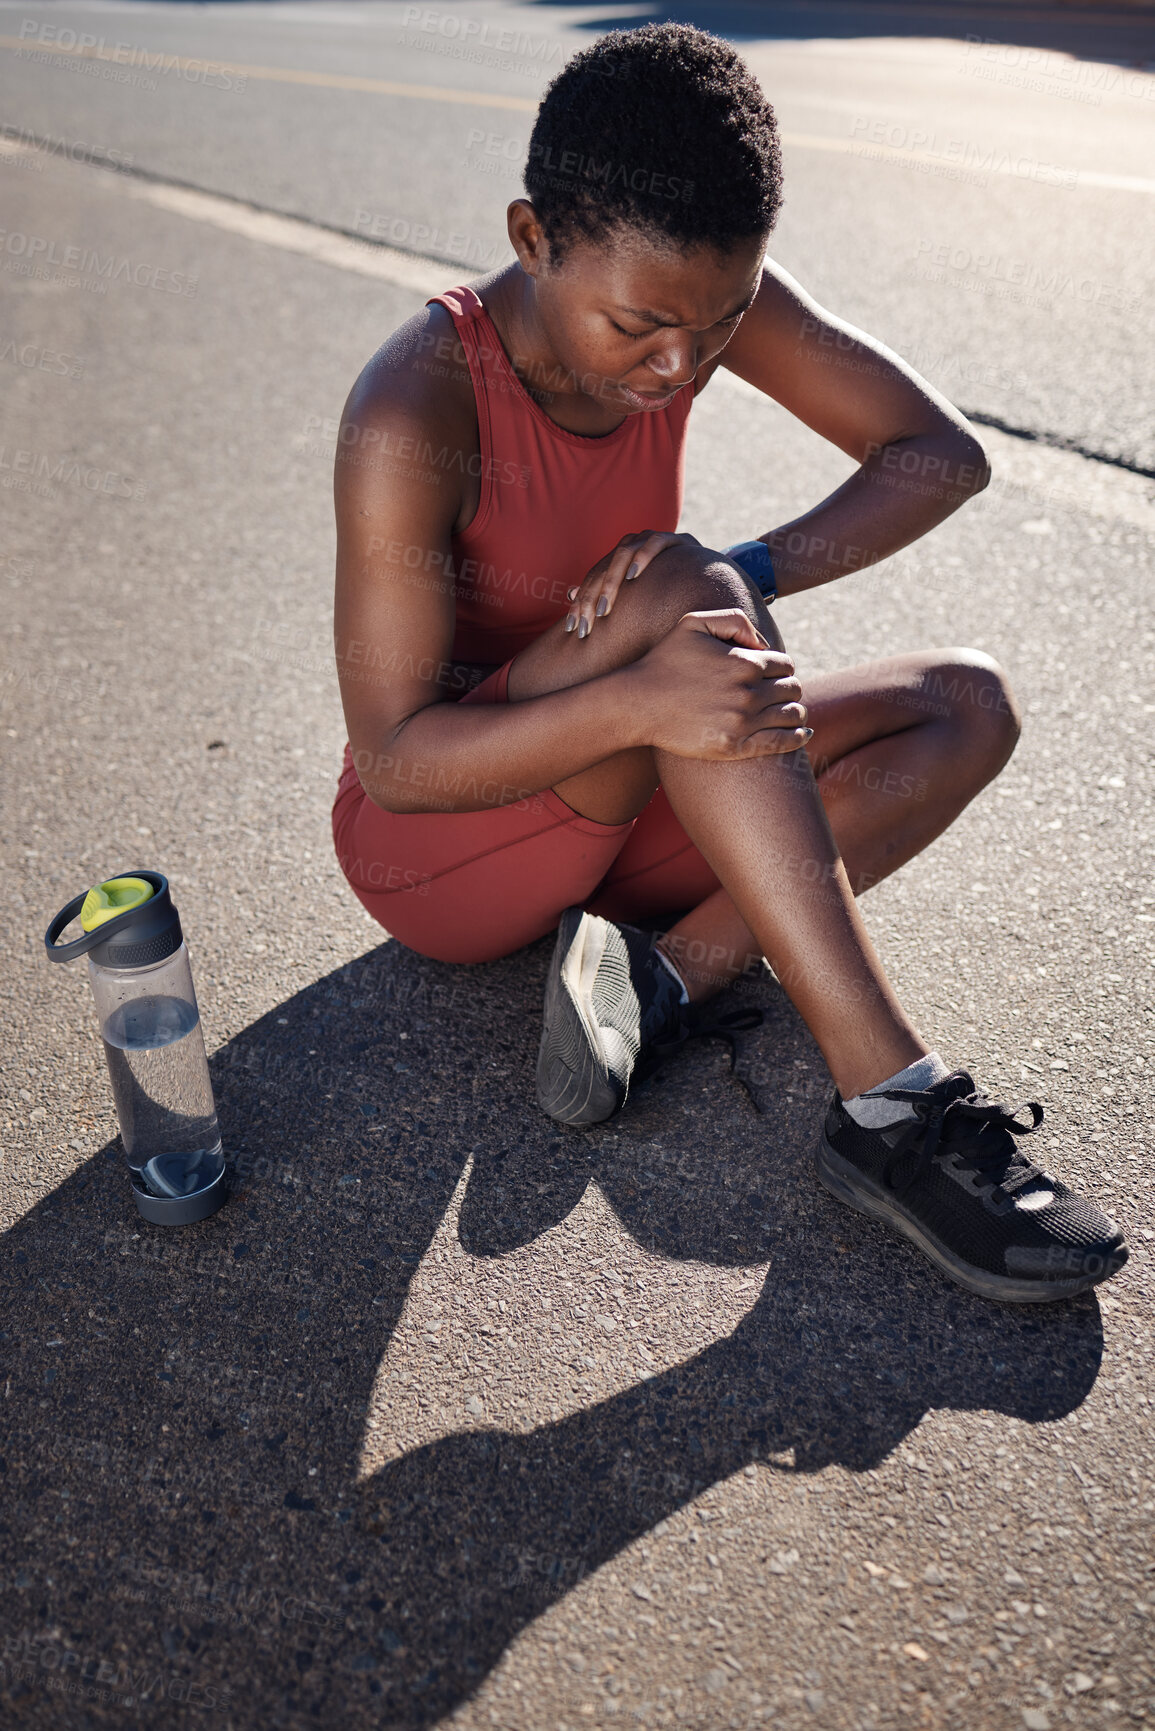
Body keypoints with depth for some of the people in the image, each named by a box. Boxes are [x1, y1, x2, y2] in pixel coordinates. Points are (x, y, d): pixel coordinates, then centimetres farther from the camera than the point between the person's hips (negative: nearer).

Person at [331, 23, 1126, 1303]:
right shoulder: (414, 414, -25)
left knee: (966, 704, -4)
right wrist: (636, 702, -41)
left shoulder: (701, 291, -9)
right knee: (682, 599, -34)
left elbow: (944, 454, -8)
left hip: (611, 813, 6)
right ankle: (891, 1104, -31)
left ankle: (670, 967, -20)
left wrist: (754, 570, -27)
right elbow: (394, 757, -25)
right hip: (433, 843, -6)